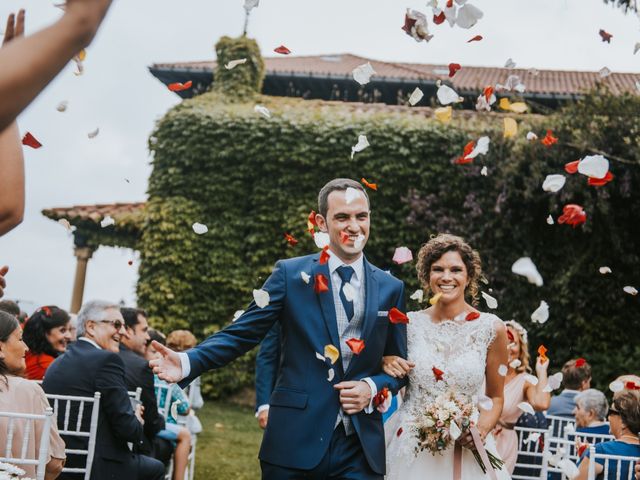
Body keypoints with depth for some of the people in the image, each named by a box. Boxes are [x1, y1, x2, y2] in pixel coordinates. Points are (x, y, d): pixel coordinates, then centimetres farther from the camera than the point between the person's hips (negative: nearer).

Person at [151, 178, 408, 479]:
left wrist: (372, 387, -8)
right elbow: (243, 333, -3)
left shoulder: (391, 288, 8)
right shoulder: (290, 273, 1)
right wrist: (188, 362, -17)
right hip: (294, 442, -2)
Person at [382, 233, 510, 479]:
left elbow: (495, 397, 6)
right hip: (411, 451, 1)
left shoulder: (491, 328, -4)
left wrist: (483, 428, -12)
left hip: (466, 450, -1)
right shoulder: (409, 323, -1)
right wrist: (387, 364, -7)